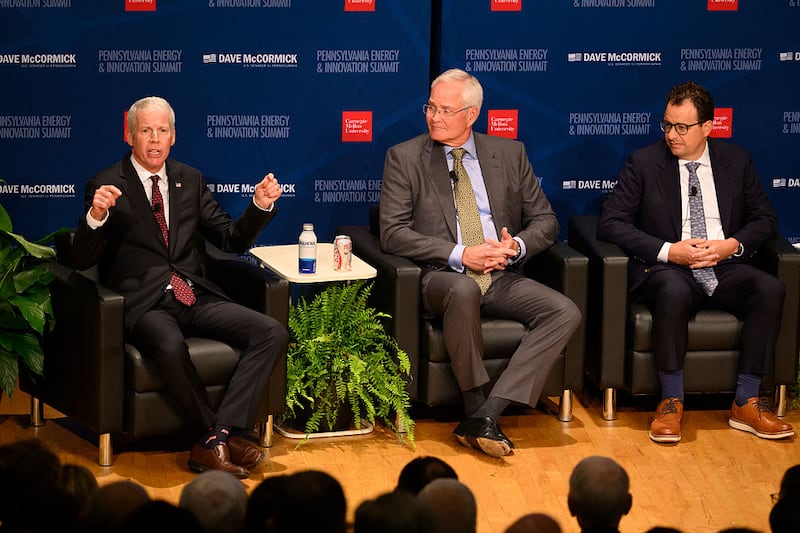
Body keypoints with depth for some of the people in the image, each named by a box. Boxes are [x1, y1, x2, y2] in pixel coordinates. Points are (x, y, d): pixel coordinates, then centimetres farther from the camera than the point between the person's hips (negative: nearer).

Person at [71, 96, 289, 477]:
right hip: (145, 305, -5)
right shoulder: (107, 186, 1)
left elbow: (232, 240, 17)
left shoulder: (190, 180, 16)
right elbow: (82, 260, -6)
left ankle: (215, 442, -25)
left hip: (196, 297, 5)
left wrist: (261, 205, 0)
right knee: (170, 346, -40)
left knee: (272, 333, -19)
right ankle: (224, 436, -21)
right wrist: (96, 216, -25)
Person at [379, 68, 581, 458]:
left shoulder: (509, 154, 13)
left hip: (502, 279, 4)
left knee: (565, 312, -23)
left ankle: (486, 414, -29)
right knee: (464, 289, -39)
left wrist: (517, 246, -9)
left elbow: (545, 221, 14)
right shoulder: (405, 158, 4)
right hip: (442, 277, -4)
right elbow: (393, 233, -5)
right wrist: (458, 255, -16)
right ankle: (475, 409, -27)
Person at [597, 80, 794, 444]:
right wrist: (668, 251, -15)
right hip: (666, 269, -3)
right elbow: (610, 222, -3)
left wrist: (733, 245, -8)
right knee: (674, 292, -39)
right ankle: (671, 402, -26)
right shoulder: (643, 162, 3)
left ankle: (746, 403, -20)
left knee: (771, 289, -28)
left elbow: (764, 219, 14)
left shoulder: (736, 161, 12)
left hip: (725, 268, 3)